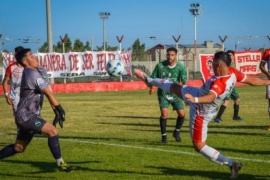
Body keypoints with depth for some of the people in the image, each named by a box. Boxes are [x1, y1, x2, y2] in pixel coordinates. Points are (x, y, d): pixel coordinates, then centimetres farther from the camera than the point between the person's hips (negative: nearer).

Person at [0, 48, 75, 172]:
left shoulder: (40, 71, 12)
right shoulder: (32, 74, -17)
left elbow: (48, 91, 7)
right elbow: (48, 93, -17)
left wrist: (56, 111, 2)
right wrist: (59, 109, -14)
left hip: (28, 115, 10)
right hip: (25, 115, -10)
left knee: (18, 148, 17)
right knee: (52, 131, -19)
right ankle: (60, 163, -13)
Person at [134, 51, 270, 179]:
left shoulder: (219, 83, -41)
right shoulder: (232, 72, -17)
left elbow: (211, 97, -59)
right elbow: (252, 81, -5)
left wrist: (195, 99, -75)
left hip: (201, 113, -9)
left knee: (199, 146, 4)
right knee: (173, 87, 24)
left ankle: (231, 164, 6)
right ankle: (149, 80, 52)